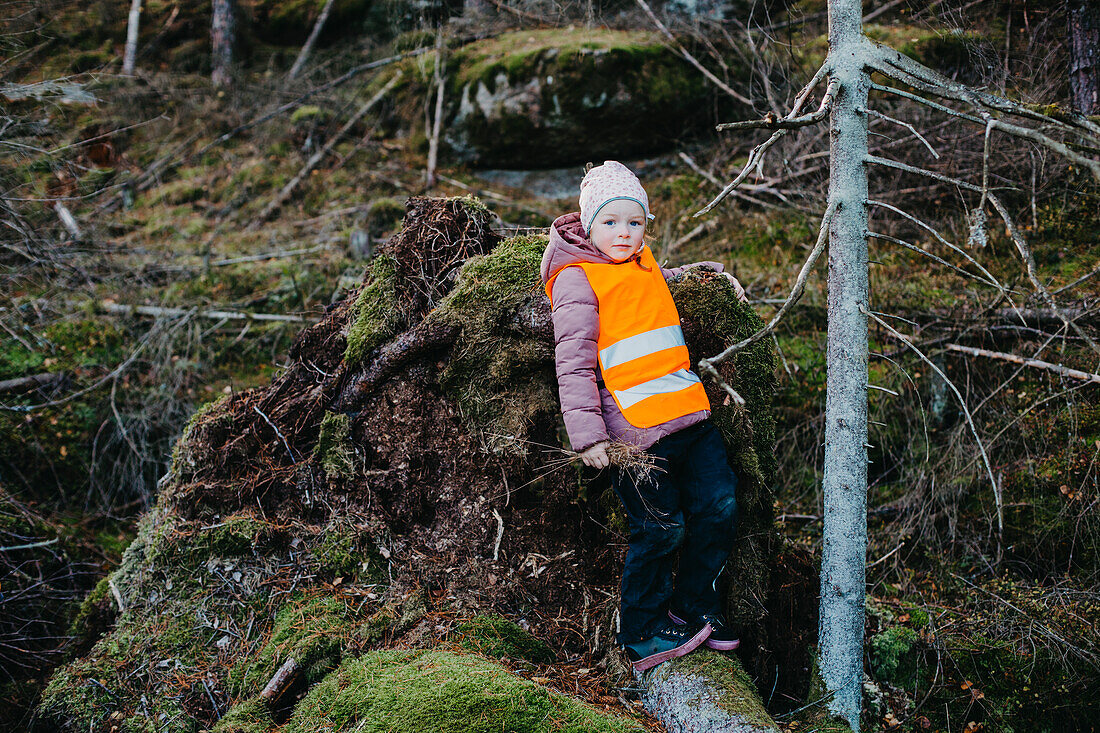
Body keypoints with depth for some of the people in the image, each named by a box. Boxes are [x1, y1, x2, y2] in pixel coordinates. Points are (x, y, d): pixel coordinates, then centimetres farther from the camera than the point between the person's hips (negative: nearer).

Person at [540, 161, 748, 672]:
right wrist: (588, 435, -17)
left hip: (687, 412, 8)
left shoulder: (643, 263, 17)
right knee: (661, 528, -3)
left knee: (719, 504, 7)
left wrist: (709, 273, 29)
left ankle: (693, 605, 27)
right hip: (635, 426, -7)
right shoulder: (576, 279, -5)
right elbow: (573, 364, -10)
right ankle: (641, 637, 15)